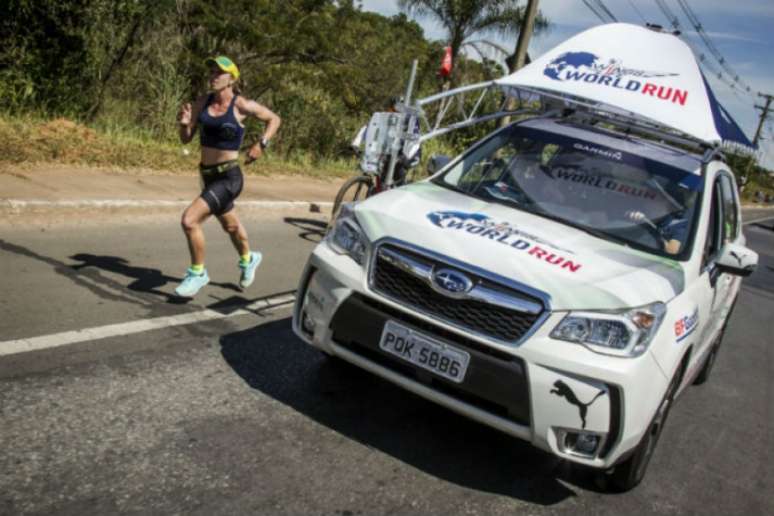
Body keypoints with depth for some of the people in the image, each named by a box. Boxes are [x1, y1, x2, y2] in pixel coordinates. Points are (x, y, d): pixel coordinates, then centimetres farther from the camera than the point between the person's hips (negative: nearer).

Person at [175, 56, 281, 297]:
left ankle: (197, 273, 1)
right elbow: (186, 138, 5)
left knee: (189, 220, -20)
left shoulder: (241, 105, -12)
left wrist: (261, 144, -12)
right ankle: (248, 259, 56)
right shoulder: (202, 102, 1)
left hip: (228, 177, -7)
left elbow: (274, 119, 1)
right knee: (230, 225, 27)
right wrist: (184, 123, -16)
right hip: (207, 175, 7)